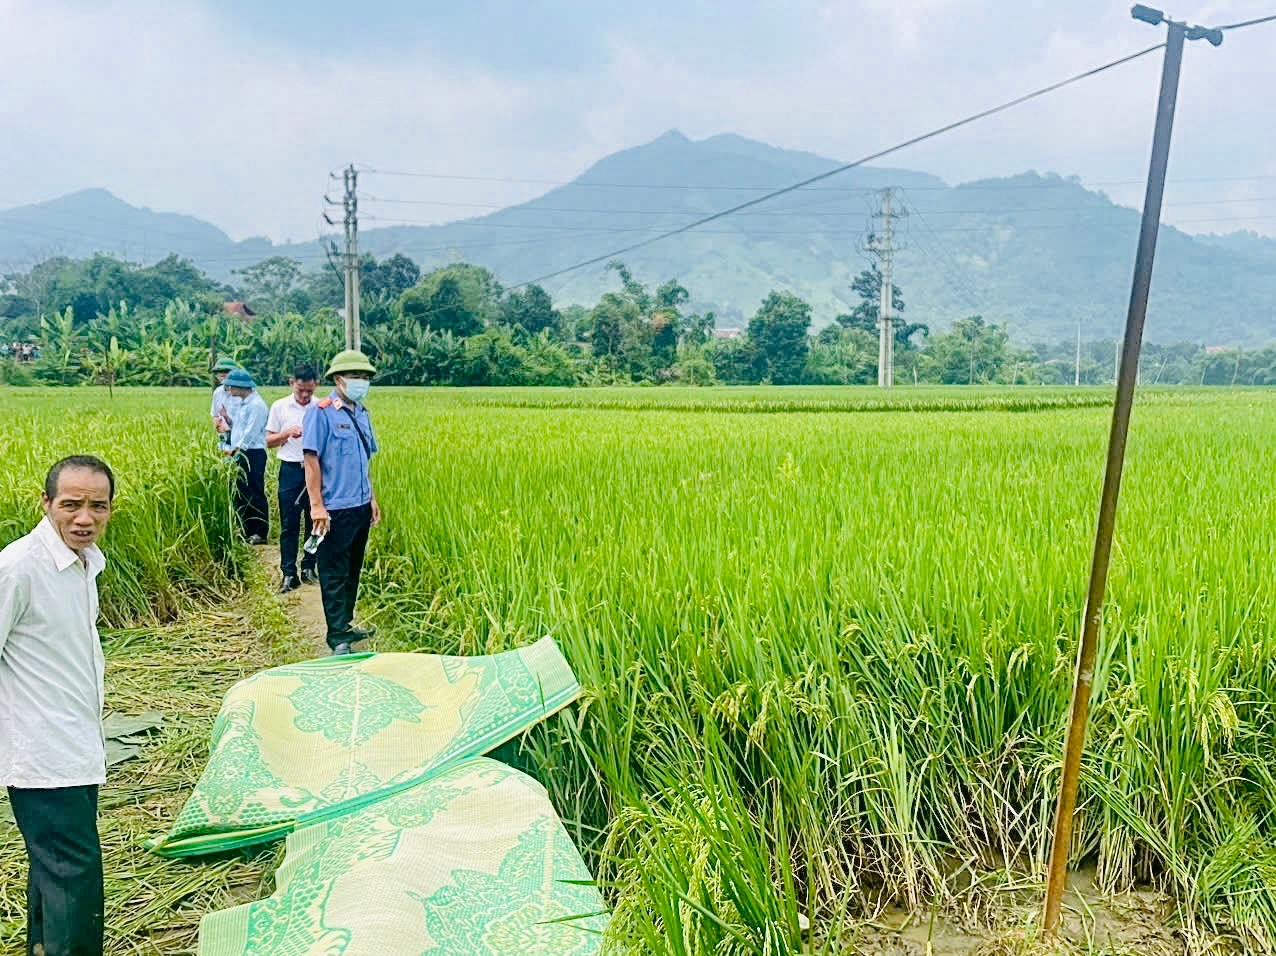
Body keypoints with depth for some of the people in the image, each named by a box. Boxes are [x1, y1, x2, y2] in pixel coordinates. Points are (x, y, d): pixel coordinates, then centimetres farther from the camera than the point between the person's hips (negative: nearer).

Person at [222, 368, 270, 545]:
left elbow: (250, 433, -18)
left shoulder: (256, 405, -14)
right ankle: (246, 530, 21)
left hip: (253, 455, -10)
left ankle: (260, 533, 0)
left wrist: (235, 450, -15)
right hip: (239, 454, 10)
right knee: (240, 493, 13)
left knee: (255, 494, -5)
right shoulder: (241, 403, 16)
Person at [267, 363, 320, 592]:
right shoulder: (279, 407, 4)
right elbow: (269, 441, 7)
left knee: (315, 521, 6)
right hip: (290, 470, 0)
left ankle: (309, 567, 18)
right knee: (289, 524, 1)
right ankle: (289, 574, 5)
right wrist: (287, 433, -11)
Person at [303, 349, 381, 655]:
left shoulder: (361, 413, 12)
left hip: (361, 507, 8)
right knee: (334, 574, 0)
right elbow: (311, 460, -14)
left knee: (352, 571, 16)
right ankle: (338, 638, 5)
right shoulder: (321, 412, -10)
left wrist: (372, 498, 17)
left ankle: (345, 625, 28)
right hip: (335, 509, -8)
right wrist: (317, 505, -19)